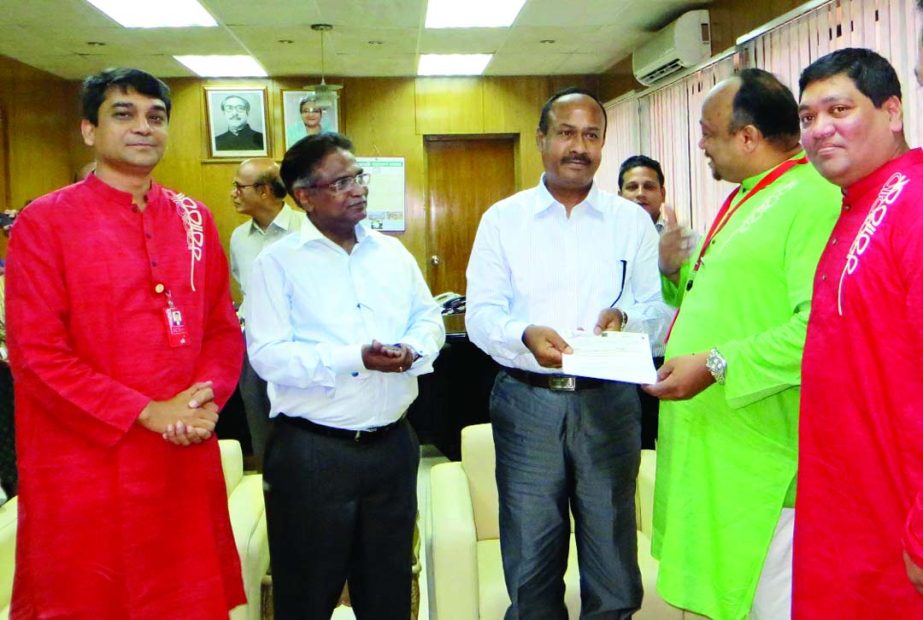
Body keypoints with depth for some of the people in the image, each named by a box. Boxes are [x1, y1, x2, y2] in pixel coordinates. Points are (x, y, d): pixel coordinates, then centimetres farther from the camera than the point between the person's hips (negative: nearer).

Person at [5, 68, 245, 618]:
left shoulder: (194, 219, 8)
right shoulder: (45, 221, -6)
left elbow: (224, 328, 10)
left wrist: (206, 397, -9)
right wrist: (147, 413, -16)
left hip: (186, 459, 4)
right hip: (86, 466, -3)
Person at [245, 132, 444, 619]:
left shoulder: (394, 254, 10)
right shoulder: (276, 263, -7)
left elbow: (430, 320, 10)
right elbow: (268, 356, -16)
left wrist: (413, 351, -13)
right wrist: (356, 359, -25)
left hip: (393, 444, 5)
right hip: (311, 451, -4)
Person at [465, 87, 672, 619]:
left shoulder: (633, 221, 8)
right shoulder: (503, 219, 6)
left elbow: (660, 309, 3)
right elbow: (481, 312, -1)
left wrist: (625, 318, -19)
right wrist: (526, 335, -22)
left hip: (608, 401, 1)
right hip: (527, 401, 0)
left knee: (613, 568, 9)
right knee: (531, 566, 9)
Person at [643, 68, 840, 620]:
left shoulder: (813, 200, -18)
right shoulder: (745, 200, 15)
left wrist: (717, 365, -27)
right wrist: (678, 269, 9)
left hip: (762, 463, -10)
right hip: (710, 447, 10)